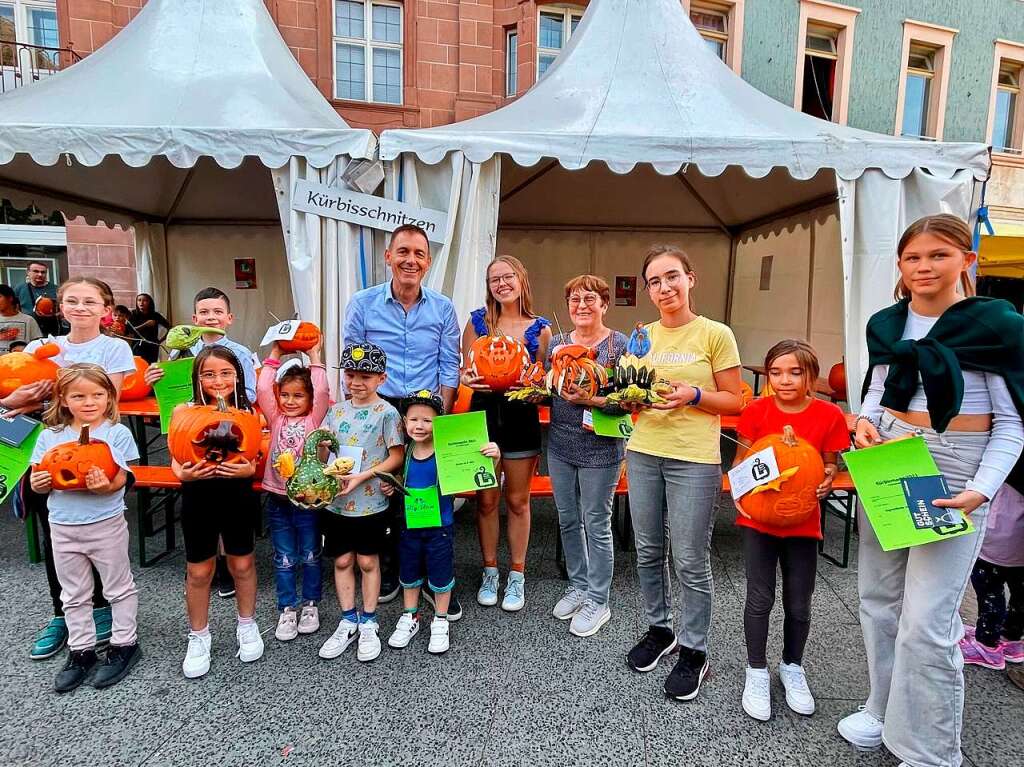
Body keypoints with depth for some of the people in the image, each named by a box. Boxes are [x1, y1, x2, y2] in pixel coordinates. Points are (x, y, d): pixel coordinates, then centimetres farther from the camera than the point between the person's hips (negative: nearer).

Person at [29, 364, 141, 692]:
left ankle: (124, 643, 26)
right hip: (63, 527, 4)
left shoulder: (117, 433, -9)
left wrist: (105, 485, -34)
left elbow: (119, 480, -13)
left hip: (106, 524, -4)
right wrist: (39, 482, -16)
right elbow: (36, 482, 6)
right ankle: (81, 650, 32)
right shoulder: (49, 436, 2)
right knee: (74, 594, 17)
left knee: (119, 587, 10)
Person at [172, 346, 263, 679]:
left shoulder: (250, 413, -5)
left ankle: (247, 625, 38)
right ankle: (198, 636, 34)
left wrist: (249, 469, -24)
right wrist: (184, 474, -24)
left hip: (239, 498, 0)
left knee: (242, 564, 15)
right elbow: (176, 460, -3)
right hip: (199, 499, 0)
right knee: (199, 571, 12)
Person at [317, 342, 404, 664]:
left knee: (367, 561, 8)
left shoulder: (387, 412, -9)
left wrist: (362, 476, -18)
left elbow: (396, 457, -10)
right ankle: (348, 621, 28)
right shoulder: (336, 410, 6)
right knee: (342, 561, 12)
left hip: (370, 501, -4)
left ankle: (368, 623, 24)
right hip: (336, 500, 4)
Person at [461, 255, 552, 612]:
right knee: (486, 500, 9)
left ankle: (517, 576, 25)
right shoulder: (477, 320, 1)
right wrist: (469, 378, -18)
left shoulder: (540, 328, 1)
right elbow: (464, 369, 4)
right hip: (484, 413, 0)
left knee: (518, 501, 10)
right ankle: (490, 572, 26)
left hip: (521, 416, 0)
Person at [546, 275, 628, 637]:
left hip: (600, 448, -5)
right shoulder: (556, 343, 7)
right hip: (560, 445, 5)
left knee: (596, 524, 6)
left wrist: (591, 400, -26)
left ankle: (598, 600, 23)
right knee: (568, 520, 16)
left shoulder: (620, 345, -8)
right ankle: (578, 585, 35)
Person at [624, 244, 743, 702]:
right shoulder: (643, 337, 8)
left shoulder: (715, 334, -5)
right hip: (643, 453, 5)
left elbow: (734, 402, -3)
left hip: (694, 459, -5)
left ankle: (694, 651, 21)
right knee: (648, 553, 14)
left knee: (690, 561, 2)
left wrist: (692, 395, -19)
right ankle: (659, 629, 35)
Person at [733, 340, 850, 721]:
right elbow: (741, 459, 1)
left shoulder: (829, 415, -8)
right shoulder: (756, 411, -8)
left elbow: (830, 464, 4)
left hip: (802, 521, 1)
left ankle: (792, 667, 36)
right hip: (758, 518, -1)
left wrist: (826, 481, -17)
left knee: (799, 604, 11)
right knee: (760, 599, 3)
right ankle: (757, 671, 24)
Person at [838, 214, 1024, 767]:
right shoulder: (886, 324, 5)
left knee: (926, 621, -5)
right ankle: (885, 707, 36)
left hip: (955, 471, -5)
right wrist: (864, 420, -5)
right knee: (878, 598, 15)